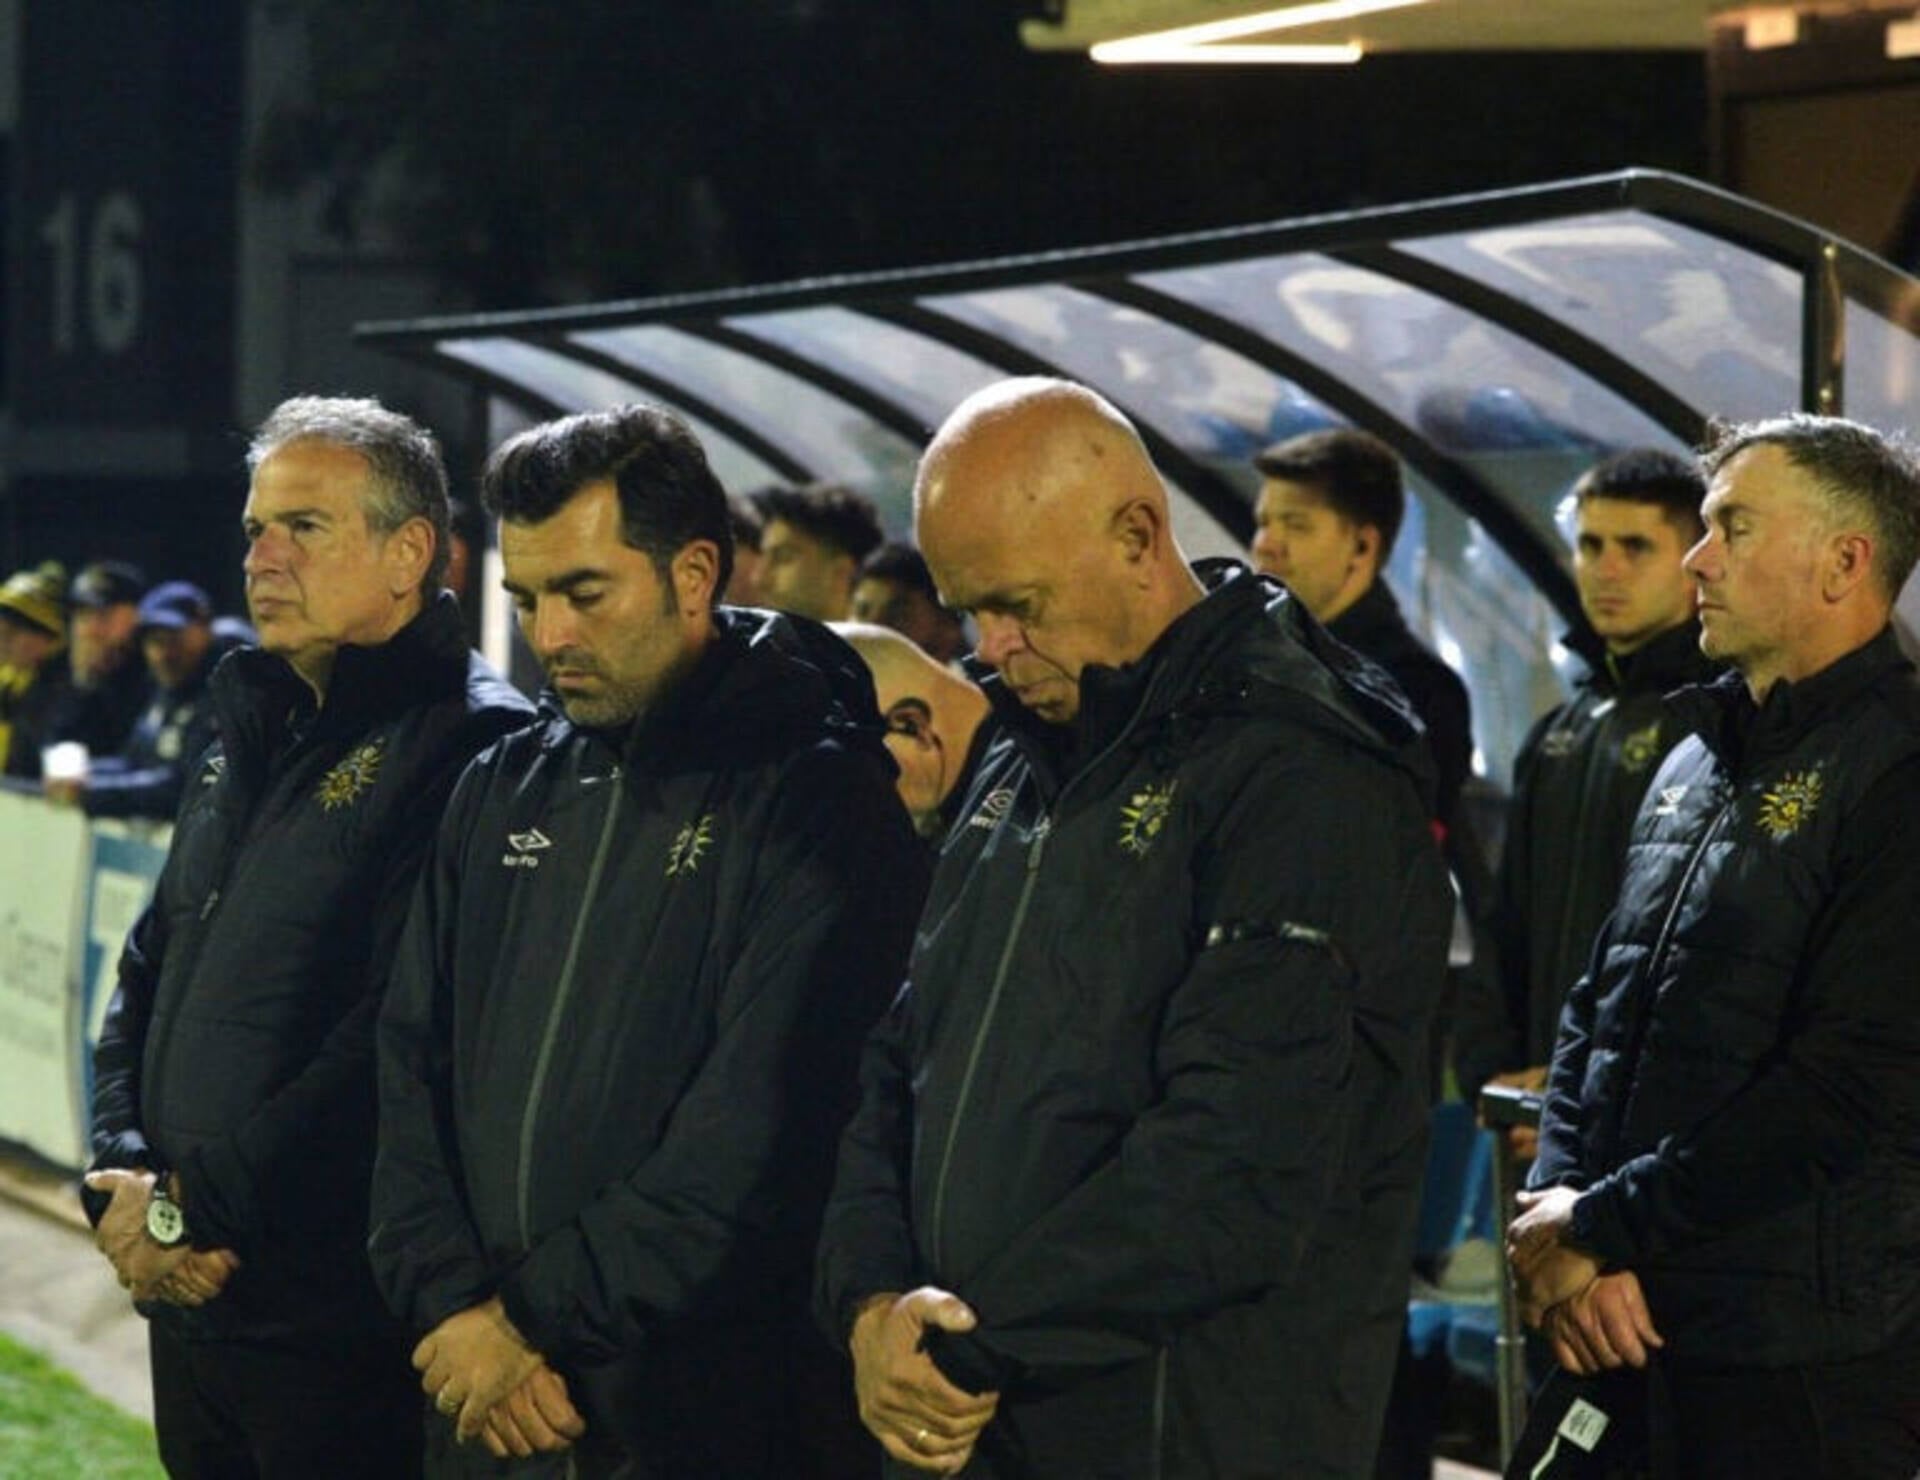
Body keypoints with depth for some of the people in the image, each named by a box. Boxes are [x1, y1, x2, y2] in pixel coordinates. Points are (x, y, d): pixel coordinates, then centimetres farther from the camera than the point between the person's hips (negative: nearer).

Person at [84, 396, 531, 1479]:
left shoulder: (470, 749, -13)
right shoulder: (255, 744, 16)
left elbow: (397, 1039, -22)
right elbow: (146, 982, 17)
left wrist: (195, 1206, -18)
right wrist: (123, 1179, 0)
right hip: (187, 1297, 8)